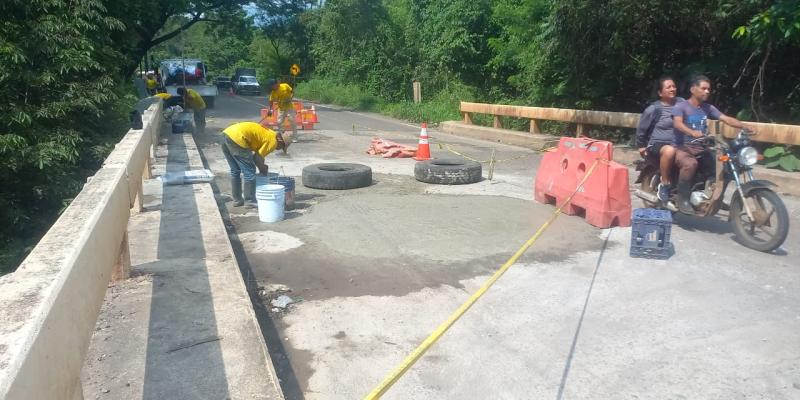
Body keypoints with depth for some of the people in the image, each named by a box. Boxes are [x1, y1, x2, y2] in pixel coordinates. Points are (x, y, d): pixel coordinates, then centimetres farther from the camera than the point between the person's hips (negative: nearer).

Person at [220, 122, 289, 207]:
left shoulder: (267, 133, 25)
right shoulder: (273, 141, 0)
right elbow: (258, 157, 0)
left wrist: (262, 166, 27)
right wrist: (263, 169, 17)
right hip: (237, 138, -10)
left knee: (235, 171, 20)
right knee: (249, 172, 2)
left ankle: (237, 200, 27)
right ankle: (250, 201, 9)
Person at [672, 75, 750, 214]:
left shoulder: (708, 108, 14)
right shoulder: (680, 106, -4)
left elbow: (726, 119, 4)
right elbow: (677, 123, -24)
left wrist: (744, 127, -13)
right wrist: (692, 133, -42)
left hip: (701, 148, 6)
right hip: (683, 148, -6)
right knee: (691, 164, -37)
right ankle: (682, 198, -21)